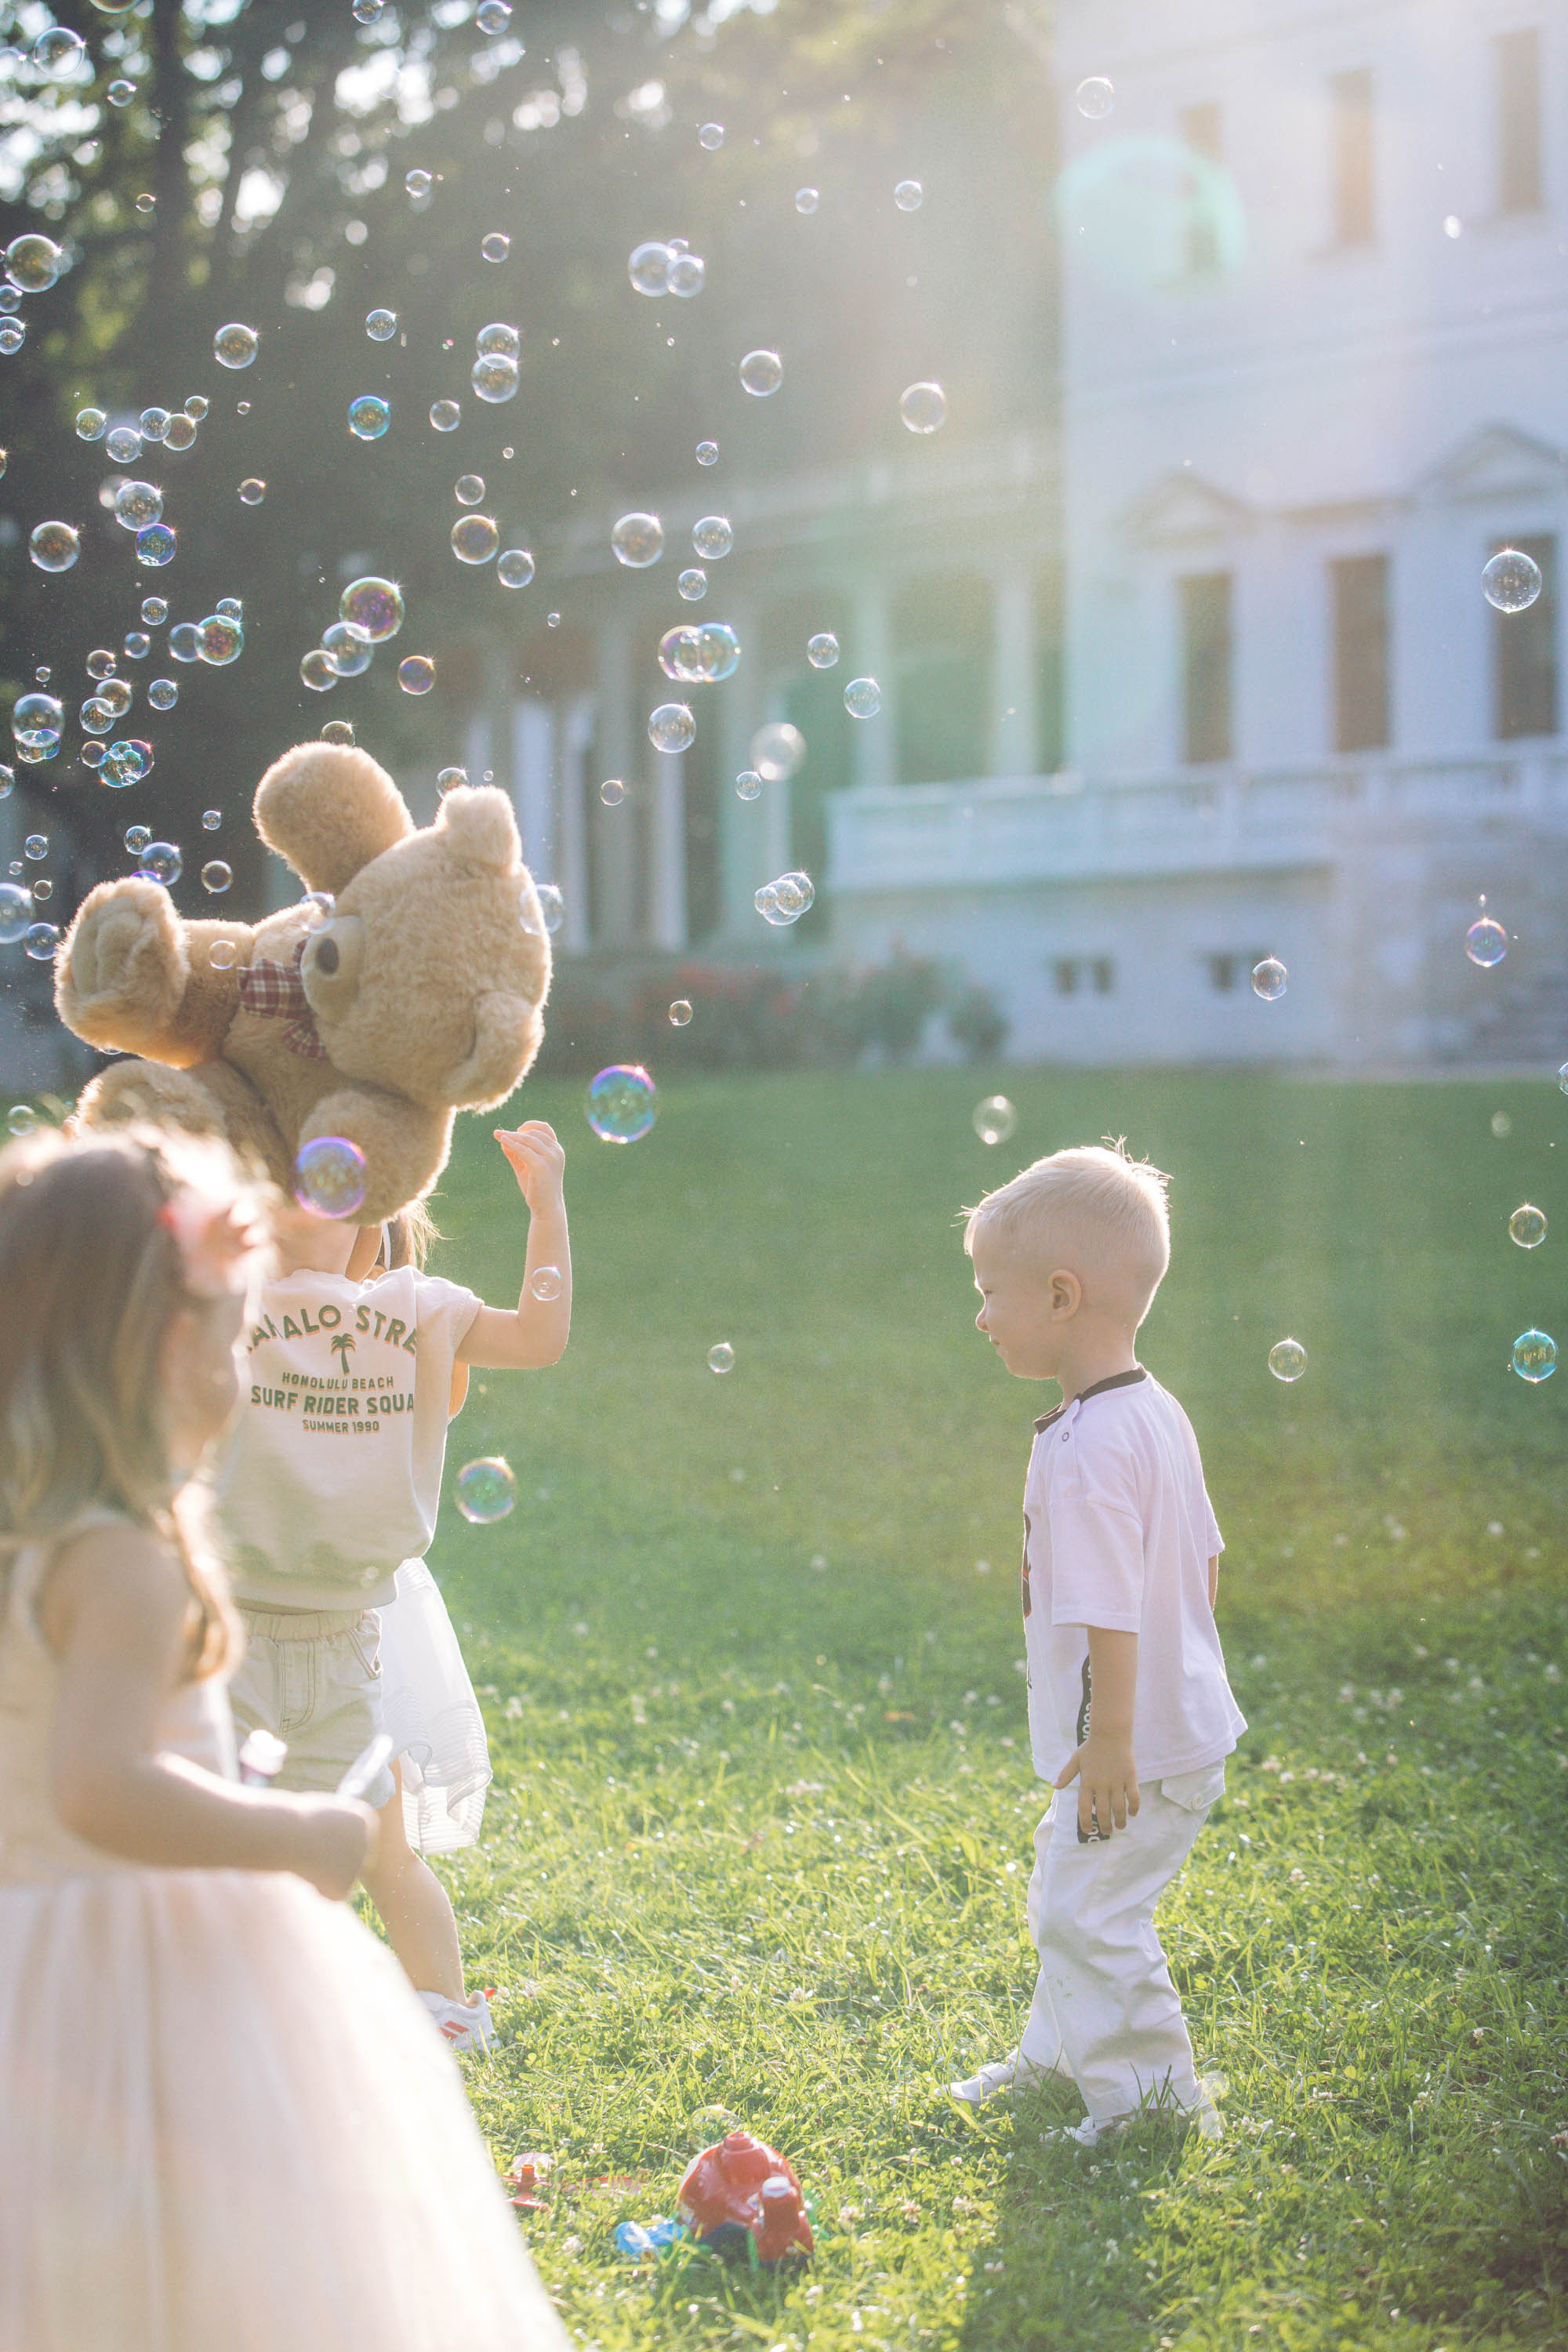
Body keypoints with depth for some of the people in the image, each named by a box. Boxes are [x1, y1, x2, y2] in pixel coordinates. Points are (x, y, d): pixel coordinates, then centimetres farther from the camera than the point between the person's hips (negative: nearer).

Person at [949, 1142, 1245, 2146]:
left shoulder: (1085, 1451, -26)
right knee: (1068, 1893, 23)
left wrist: (1110, 1741, -22)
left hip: (1139, 1751, -10)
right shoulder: (1157, 1412, 6)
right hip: (1183, 1716, 10)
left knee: (1088, 1914, -1)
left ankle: (1155, 2096, 8)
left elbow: (1108, 1610, -26)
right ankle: (1058, 2054, 39)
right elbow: (1203, 1562, 15)